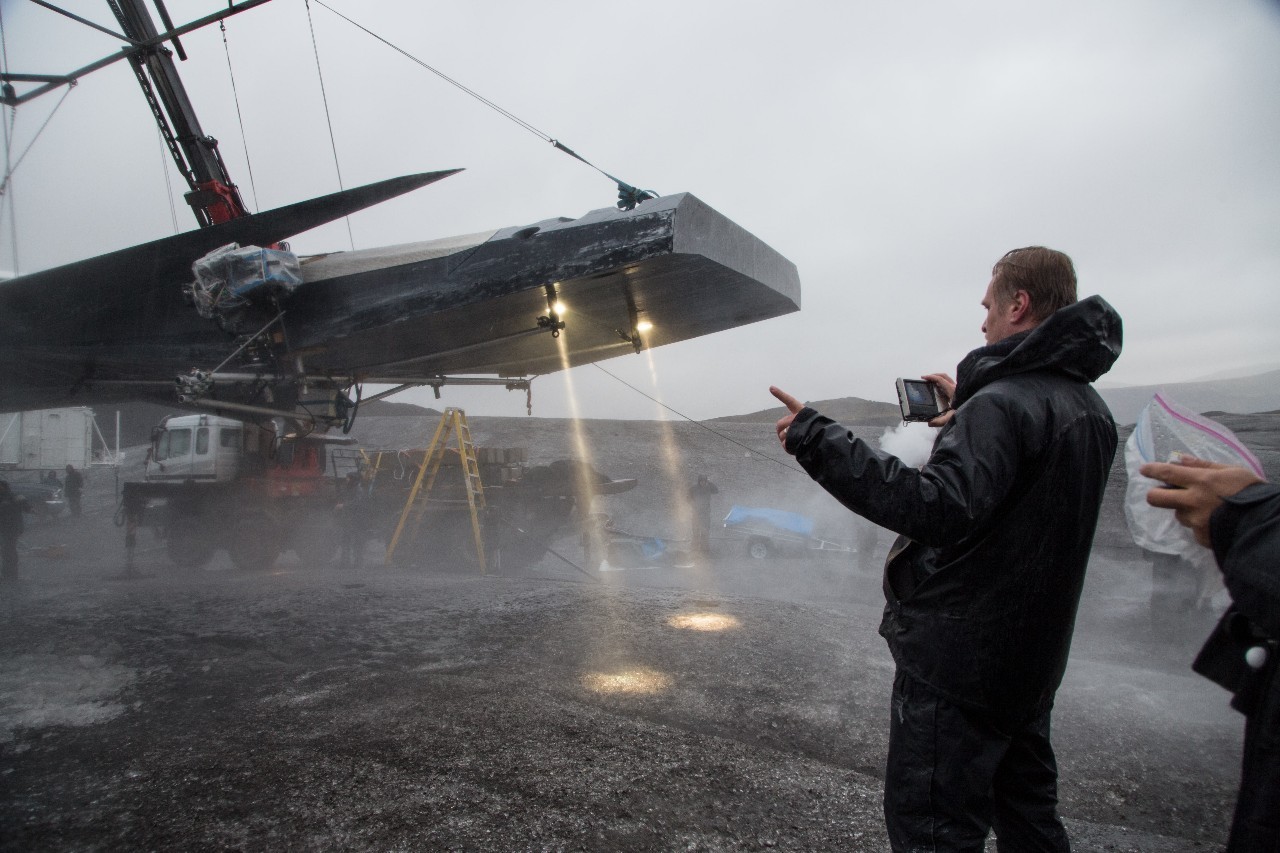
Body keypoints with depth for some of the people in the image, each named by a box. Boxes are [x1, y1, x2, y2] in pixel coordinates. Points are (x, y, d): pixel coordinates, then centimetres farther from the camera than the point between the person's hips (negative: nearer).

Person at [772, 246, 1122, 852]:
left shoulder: (1004, 404, -21)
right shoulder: (1089, 409, 10)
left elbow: (938, 509, -35)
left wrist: (818, 440, -34)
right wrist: (968, 417, 22)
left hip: (960, 659, -10)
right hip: (1032, 657, 10)